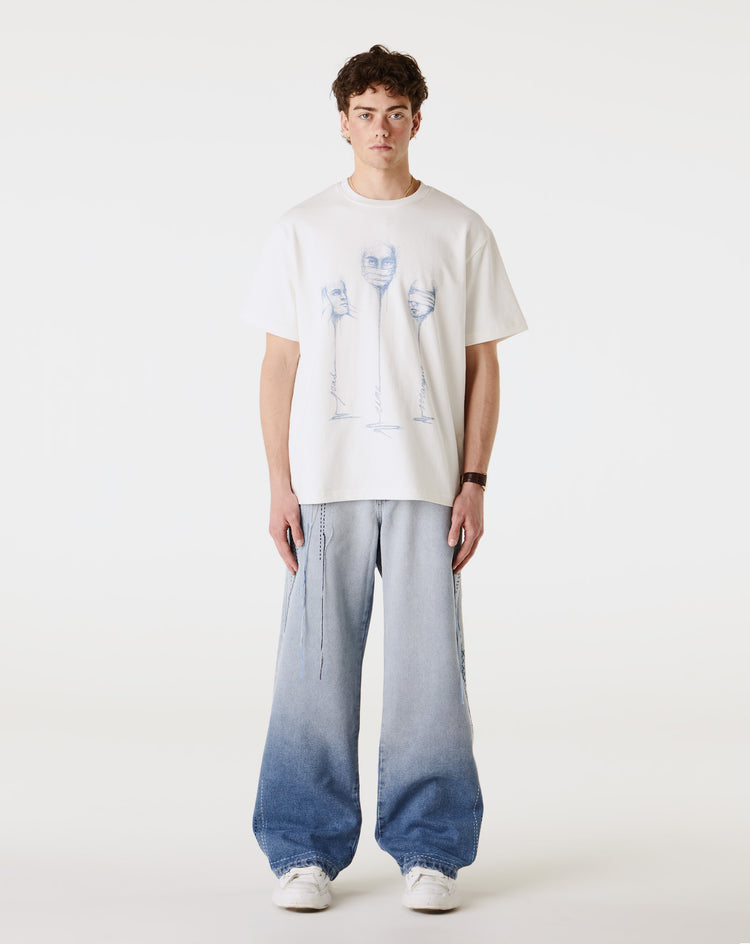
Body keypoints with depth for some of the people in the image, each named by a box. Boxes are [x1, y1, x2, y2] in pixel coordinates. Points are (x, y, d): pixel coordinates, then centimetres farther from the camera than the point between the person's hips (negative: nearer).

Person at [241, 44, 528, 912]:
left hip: (428, 483, 0)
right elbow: (280, 362, 6)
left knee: (428, 669, 0)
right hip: (325, 484, 0)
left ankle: (429, 851, 11)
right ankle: (306, 851, 11)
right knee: (315, 667, 0)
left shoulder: (460, 232, 7)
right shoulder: (301, 231, 7)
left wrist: (474, 482, -1)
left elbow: (482, 365, 8)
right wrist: (279, 484, -2)